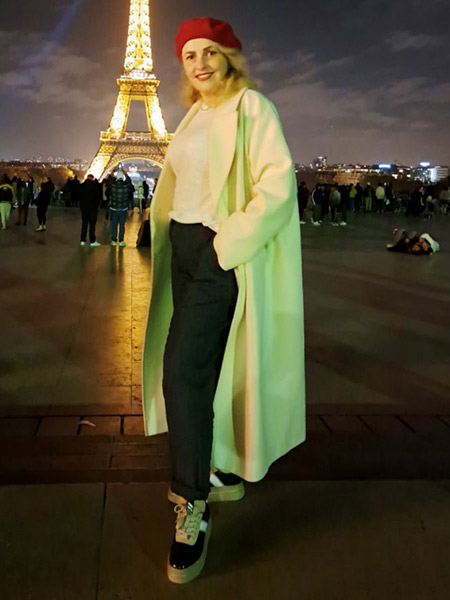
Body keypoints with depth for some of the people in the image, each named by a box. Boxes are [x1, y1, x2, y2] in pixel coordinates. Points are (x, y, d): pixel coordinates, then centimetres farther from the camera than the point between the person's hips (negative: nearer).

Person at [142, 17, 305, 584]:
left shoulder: (252, 108, -7)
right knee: (199, 367, 13)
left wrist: (225, 248, -21)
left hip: (220, 257, -8)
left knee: (184, 371, -14)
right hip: (185, 250, 8)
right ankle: (226, 471, 31)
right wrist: (171, 245, 9)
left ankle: (193, 506, -4)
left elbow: (278, 186, -18)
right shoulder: (195, 116, 16)